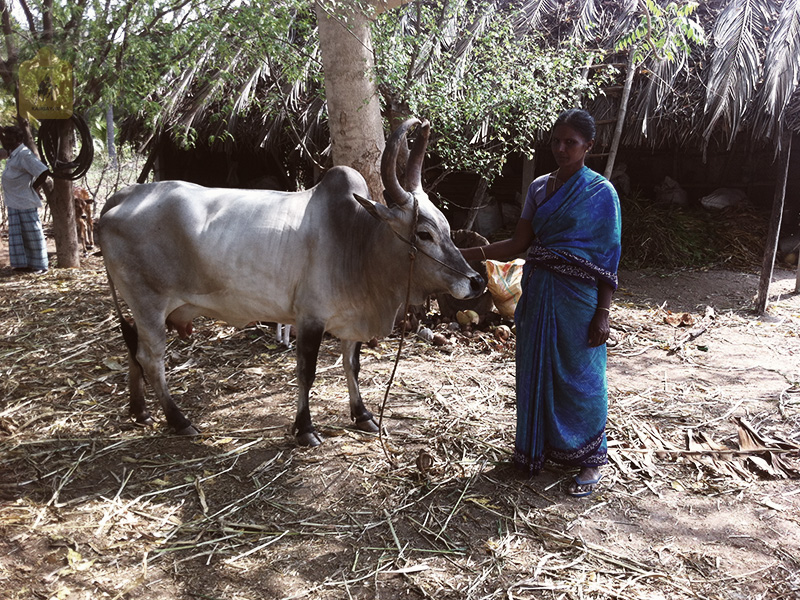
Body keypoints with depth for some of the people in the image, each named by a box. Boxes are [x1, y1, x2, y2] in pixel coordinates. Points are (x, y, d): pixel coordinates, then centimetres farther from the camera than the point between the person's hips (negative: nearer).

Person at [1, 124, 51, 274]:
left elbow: (44, 171, -25)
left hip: (25, 202, -10)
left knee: (32, 233, -2)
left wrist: (33, 187, -14)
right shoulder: (14, 153, 11)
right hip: (14, 202, 10)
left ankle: (40, 266, 6)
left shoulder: (24, 155, -17)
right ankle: (22, 264, 16)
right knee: (16, 233, 11)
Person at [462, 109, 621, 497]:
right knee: (536, 370, 12)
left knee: (579, 376, 4)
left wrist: (602, 314, -12)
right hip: (538, 293, 5)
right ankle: (539, 448, 31)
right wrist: (464, 254, -3)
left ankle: (590, 460, 22)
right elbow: (517, 244, 6)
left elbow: (608, 258, -7)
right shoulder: (539, 187, 9)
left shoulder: (600, 192, -6)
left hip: (578, 297, -5)